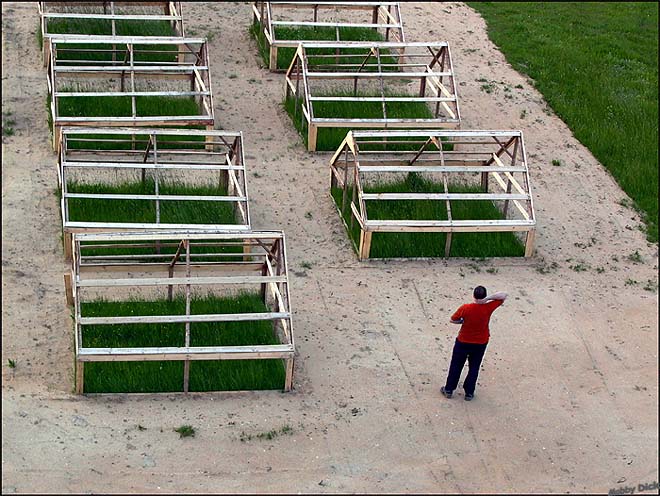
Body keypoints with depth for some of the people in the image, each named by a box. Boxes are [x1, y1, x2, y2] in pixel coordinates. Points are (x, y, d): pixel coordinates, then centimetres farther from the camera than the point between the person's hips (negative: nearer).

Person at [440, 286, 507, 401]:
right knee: (474, 368, 18)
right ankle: (469, 393, 27)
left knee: (456, 366, 17)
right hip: (481, 343, 1)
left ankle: (448, 390, 29)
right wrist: (486, 299, -26)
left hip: (463, 342, -1)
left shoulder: (465, 308, -25)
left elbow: (452, 320, -12)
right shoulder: (488, 308, -22)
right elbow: (504, 295, -14)